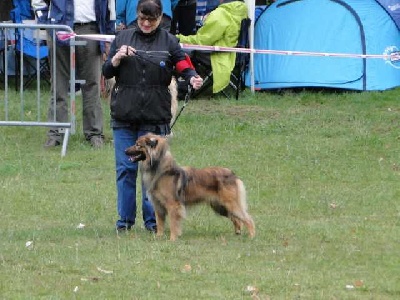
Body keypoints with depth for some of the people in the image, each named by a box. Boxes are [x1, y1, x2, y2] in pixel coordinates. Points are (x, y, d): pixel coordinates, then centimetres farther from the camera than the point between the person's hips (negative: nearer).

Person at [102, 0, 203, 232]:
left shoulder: (169, 41, 5)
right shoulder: (123, 37, 9)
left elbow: (184, 65, -4)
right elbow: (107, 72, 9)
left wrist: (193, 78, -25)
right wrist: (117, 58, -11)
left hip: (155, 117, -2)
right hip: (124, 115, 2)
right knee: (125, 168, 3)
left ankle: (152, 219, 8)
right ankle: (125, 219, 12)